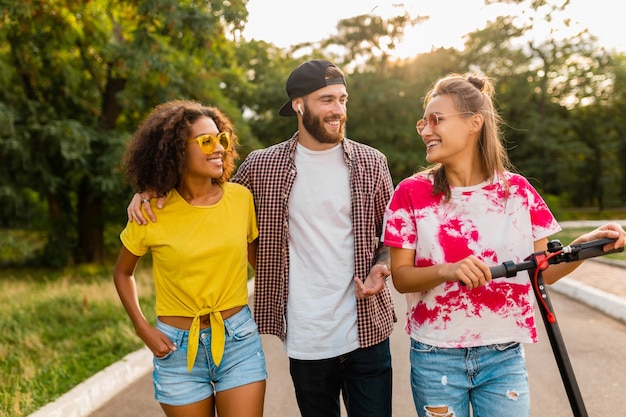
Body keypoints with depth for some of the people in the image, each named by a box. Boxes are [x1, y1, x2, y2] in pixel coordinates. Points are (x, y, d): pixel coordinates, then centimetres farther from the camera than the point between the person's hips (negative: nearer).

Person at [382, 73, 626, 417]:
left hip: (504, 358, 1)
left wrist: (586, 245, -13)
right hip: (435, 358, 0)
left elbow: (542, 271, 4)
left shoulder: (516, 190, -1)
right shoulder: (412, 192, -5)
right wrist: (447, 270, -24)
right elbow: (401, 277, -6)